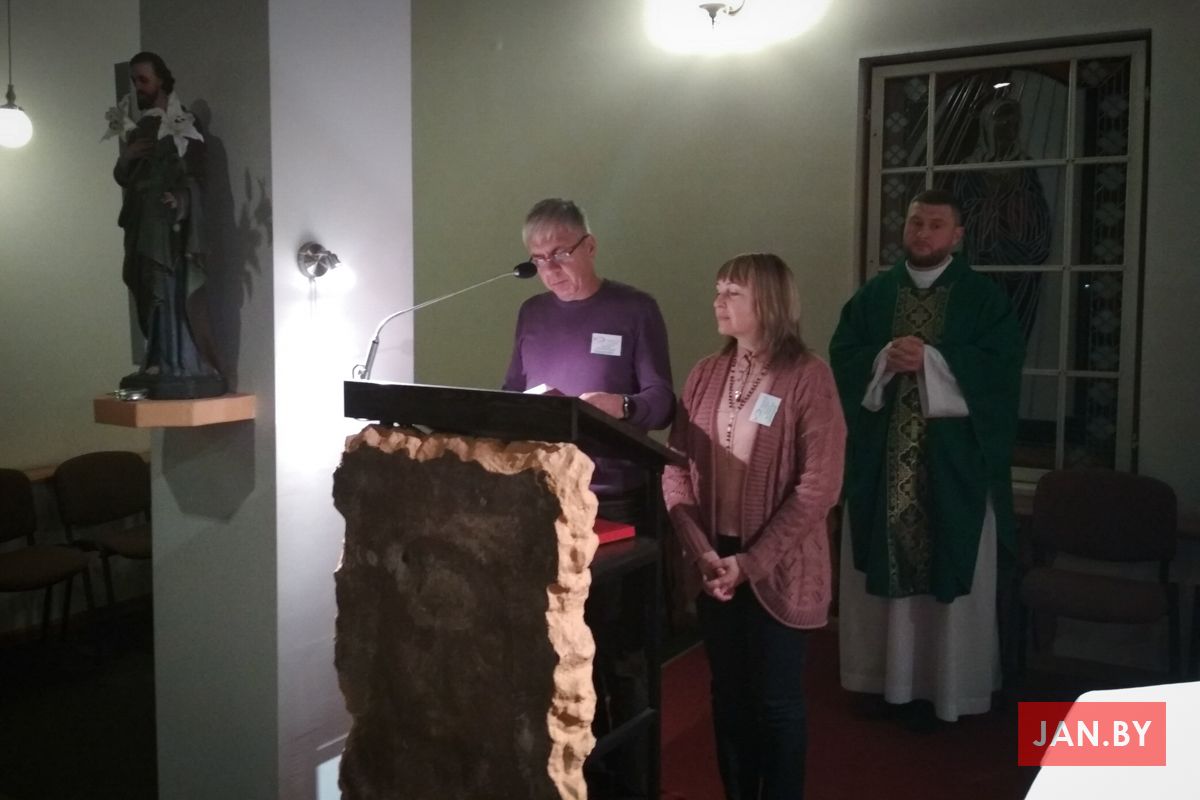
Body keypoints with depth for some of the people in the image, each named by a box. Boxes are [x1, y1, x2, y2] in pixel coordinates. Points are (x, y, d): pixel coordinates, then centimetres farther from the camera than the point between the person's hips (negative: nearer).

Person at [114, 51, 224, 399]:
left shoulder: (180, 124, -3)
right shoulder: (140, 128, 20)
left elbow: (192, 175, -13)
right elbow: (122, 177, 19)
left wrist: (178, 199, -30)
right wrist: (125, 158, -2)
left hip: (169, 226, -8)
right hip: (142, 226, 8)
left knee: (171, 296, -11)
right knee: (149, 299, 8)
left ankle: (182, 370, -9)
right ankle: (158, 367, 14)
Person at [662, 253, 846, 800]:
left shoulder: (808, 377, -11)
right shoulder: (705, 375, 4)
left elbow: (818, 486, -14)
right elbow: (676, 470, 2)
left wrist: (751, 561, -16)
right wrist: (702, 553, -10)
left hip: (776, 570, -4)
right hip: (713, 566, 5)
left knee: (776, 702, 9)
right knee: (728, 696, 16)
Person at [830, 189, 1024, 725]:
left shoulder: (984, 298, 2)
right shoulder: (872, 294, 9)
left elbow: (1002, 365, -10)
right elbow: (841, 358, 3)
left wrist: (930, 359, -20)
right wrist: (884, 359, -17)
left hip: (954, 459, -2)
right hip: (882, 455, 3)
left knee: (950, 570, 4)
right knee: (884, 564, 7)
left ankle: (945, 683, 16)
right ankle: (889, 674, 21)